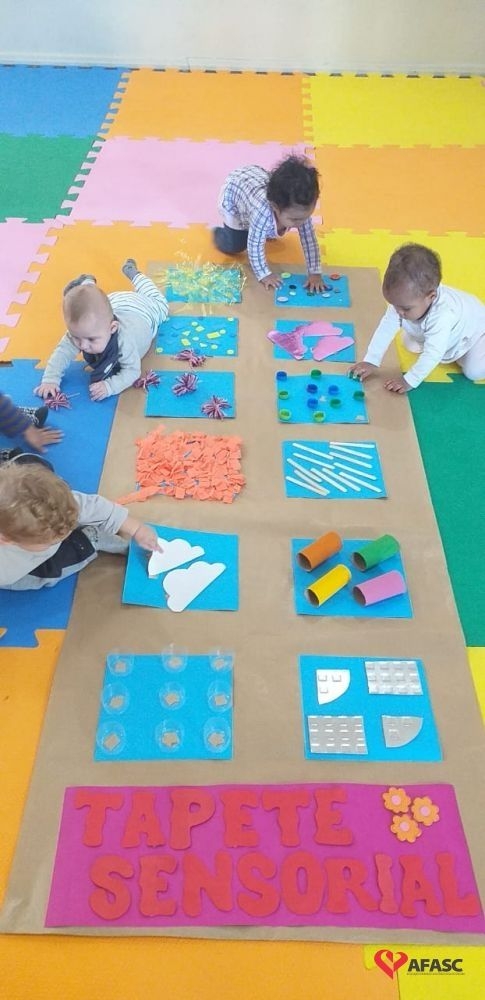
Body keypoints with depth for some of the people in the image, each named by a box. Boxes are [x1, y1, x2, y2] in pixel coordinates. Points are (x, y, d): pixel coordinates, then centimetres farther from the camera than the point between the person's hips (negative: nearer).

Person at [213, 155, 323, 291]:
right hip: (232, 193, -4)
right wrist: (264, 274, -31)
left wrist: (315, 273, -30)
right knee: (233, 246, -5)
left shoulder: (300, 209, -34)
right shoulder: (262, 211, -49)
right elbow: (255, 246, -37)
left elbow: (309, 240, -26)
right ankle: (218, 232, 25)